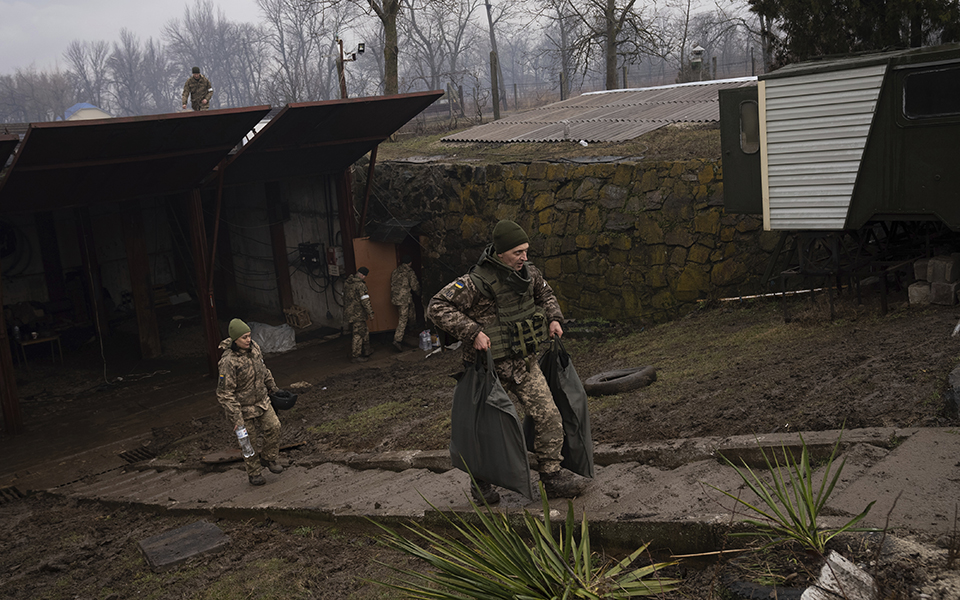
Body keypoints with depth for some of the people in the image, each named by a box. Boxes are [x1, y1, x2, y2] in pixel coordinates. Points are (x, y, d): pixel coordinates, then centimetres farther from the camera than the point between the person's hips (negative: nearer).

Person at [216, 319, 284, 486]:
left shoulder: (254, 347, -6)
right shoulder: (228, 361, -28)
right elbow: (224, 393, -24)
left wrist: (272, 387, 22)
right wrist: (235, 418, -25)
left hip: (261, 400, 6)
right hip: (243, 406, -6)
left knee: (273, 426, -6)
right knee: (250, 440, 6)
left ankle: (269, 458, 17)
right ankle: (254, 473, 25)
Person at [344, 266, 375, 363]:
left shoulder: (346, 283, 7)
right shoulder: (361, 285, -20)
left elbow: (344, 297, 17)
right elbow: (365, 301, -20)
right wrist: (370, 313, -10)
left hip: (348, 312, 9)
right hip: (357, 314, -9)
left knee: (365, 332, 21)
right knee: (358, 335, 0)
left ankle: (366, 351, 31)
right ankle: (355, 356, 5)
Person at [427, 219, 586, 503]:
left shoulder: (528, 273, 2)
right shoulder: (477, 281, -20)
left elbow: (545, 294, 25)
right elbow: (437, 307, -20)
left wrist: (554, 318, 6)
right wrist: (472, 332, -27)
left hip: (525, 363, 6)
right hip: (493, 365, -6)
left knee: (549, 417, 0)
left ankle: (551, 476, 12)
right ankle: (481, 483, 26)